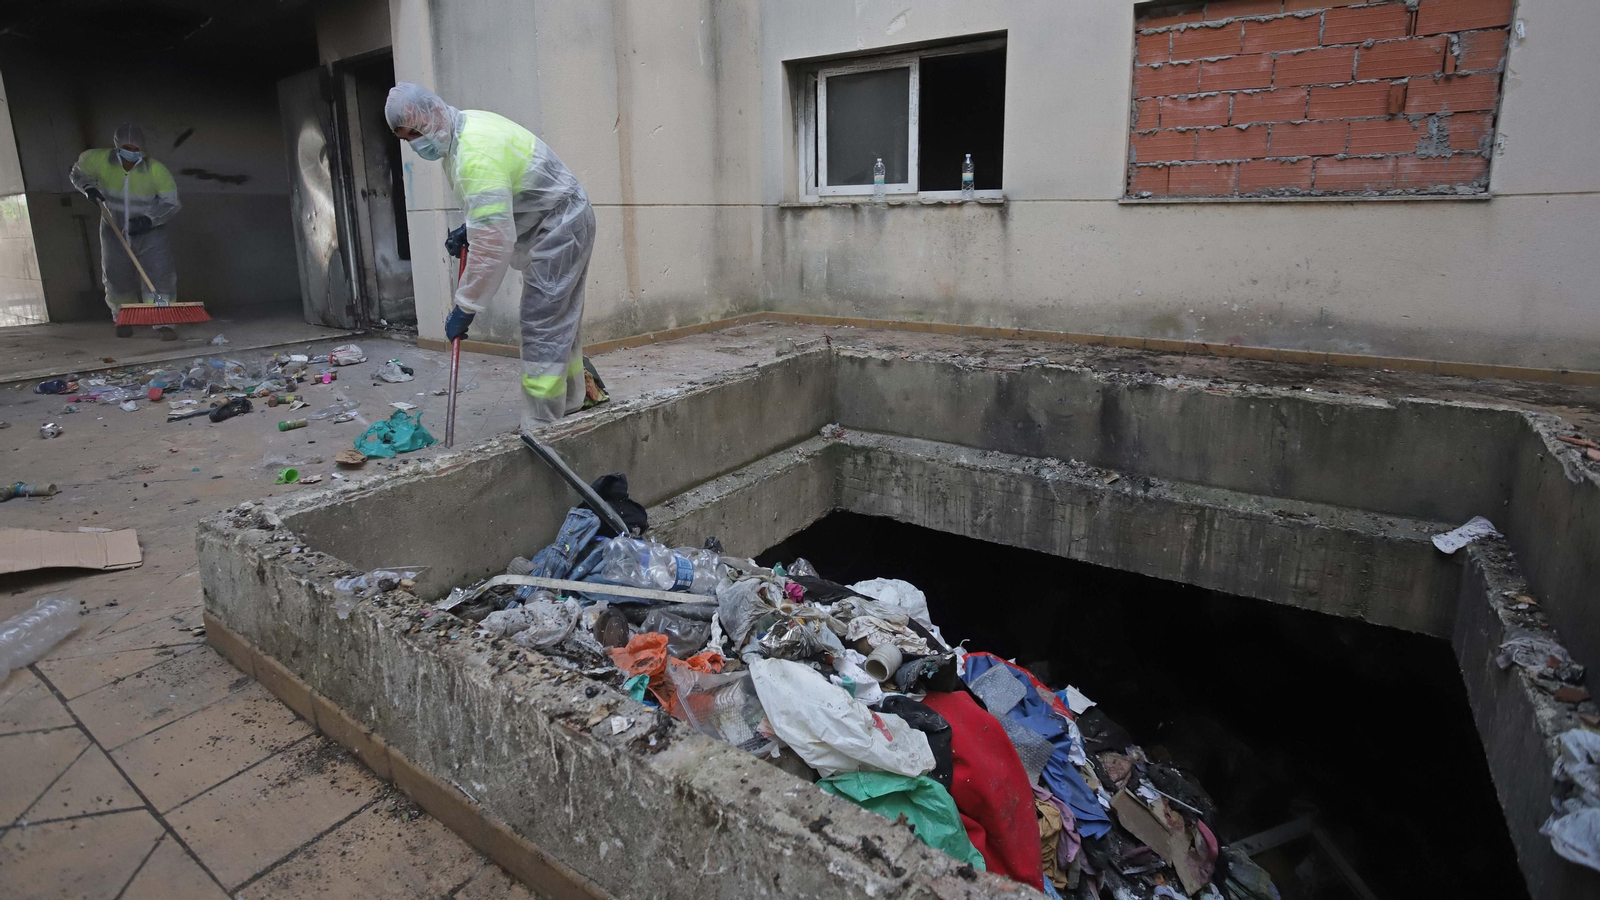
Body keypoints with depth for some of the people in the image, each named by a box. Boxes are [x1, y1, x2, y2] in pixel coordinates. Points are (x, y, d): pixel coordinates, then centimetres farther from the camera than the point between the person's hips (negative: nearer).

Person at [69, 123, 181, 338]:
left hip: (150, 232, -2)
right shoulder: (100, 160, -12)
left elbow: (171, 201, -15)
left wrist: (149, 219, -27)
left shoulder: (155, 170, -18)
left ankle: (163, 321, -10)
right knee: (117, 278, 11)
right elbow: (78, 172, 8)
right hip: (114, 231, 2)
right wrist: (88, 187, -13)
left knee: (159, 275, -15)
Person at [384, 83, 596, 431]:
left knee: (543, 328, -11)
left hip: (559, 229, -11)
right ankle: (572, 407, 31)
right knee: (559, 323, 18)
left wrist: (465, 308, -25)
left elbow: (492, 244, -31)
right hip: (555, 228, 11)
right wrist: (468, 229, 9)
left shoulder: (476, 155, -28)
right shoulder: (463, 126, 4)